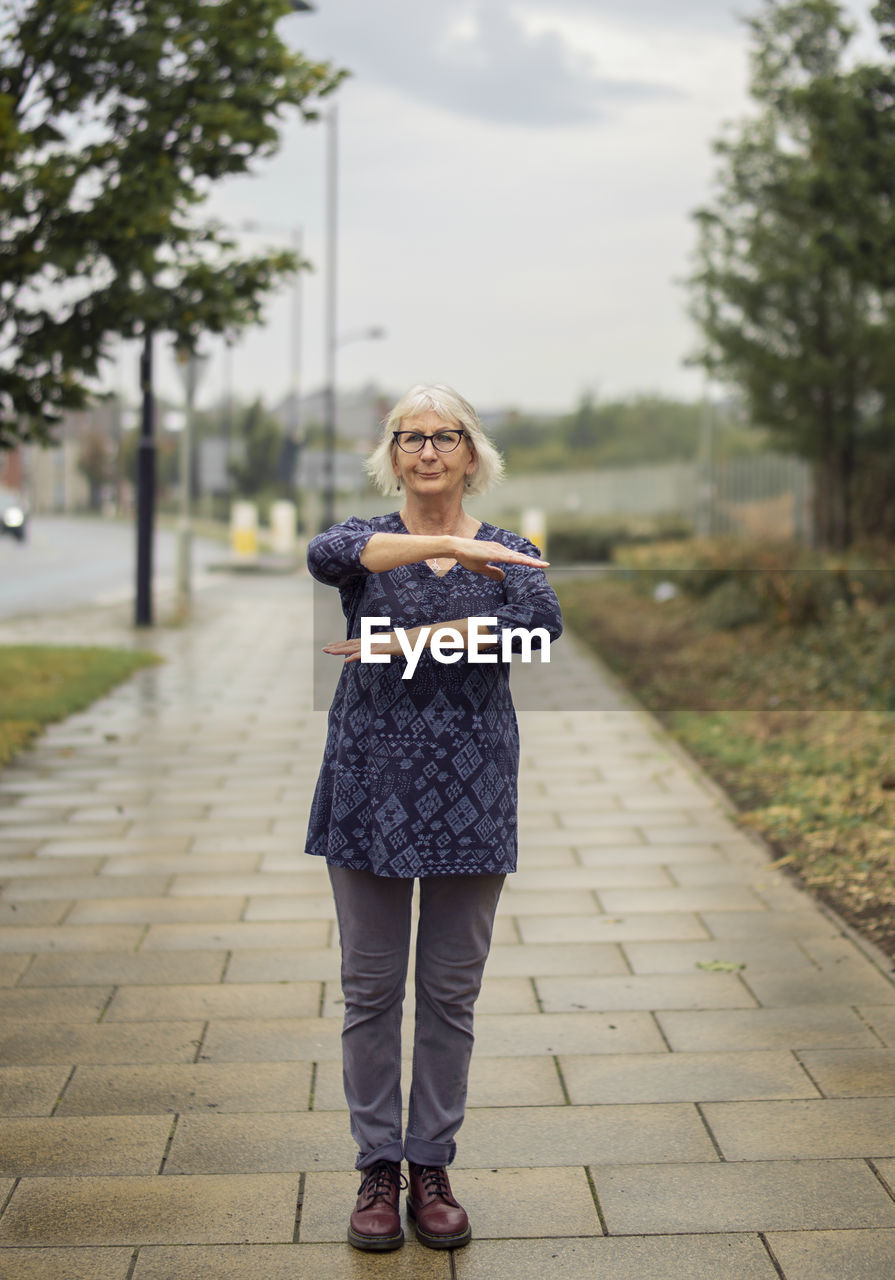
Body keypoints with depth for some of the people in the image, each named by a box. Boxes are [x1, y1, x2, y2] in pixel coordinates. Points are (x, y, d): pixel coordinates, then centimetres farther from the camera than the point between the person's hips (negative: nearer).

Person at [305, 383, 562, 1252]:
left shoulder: (508, 552, 5)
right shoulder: (366, 541, 4)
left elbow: (542, 621, -17)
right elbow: (326, 555, -22)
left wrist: (408, 640, -23)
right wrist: (448, 545, -33)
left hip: (470, 789, 1)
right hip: (372, 781, 0)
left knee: (451, 991, 8)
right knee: (370, 988, 6)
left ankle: (432, 1167, 21)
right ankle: (378, 1169, 18)